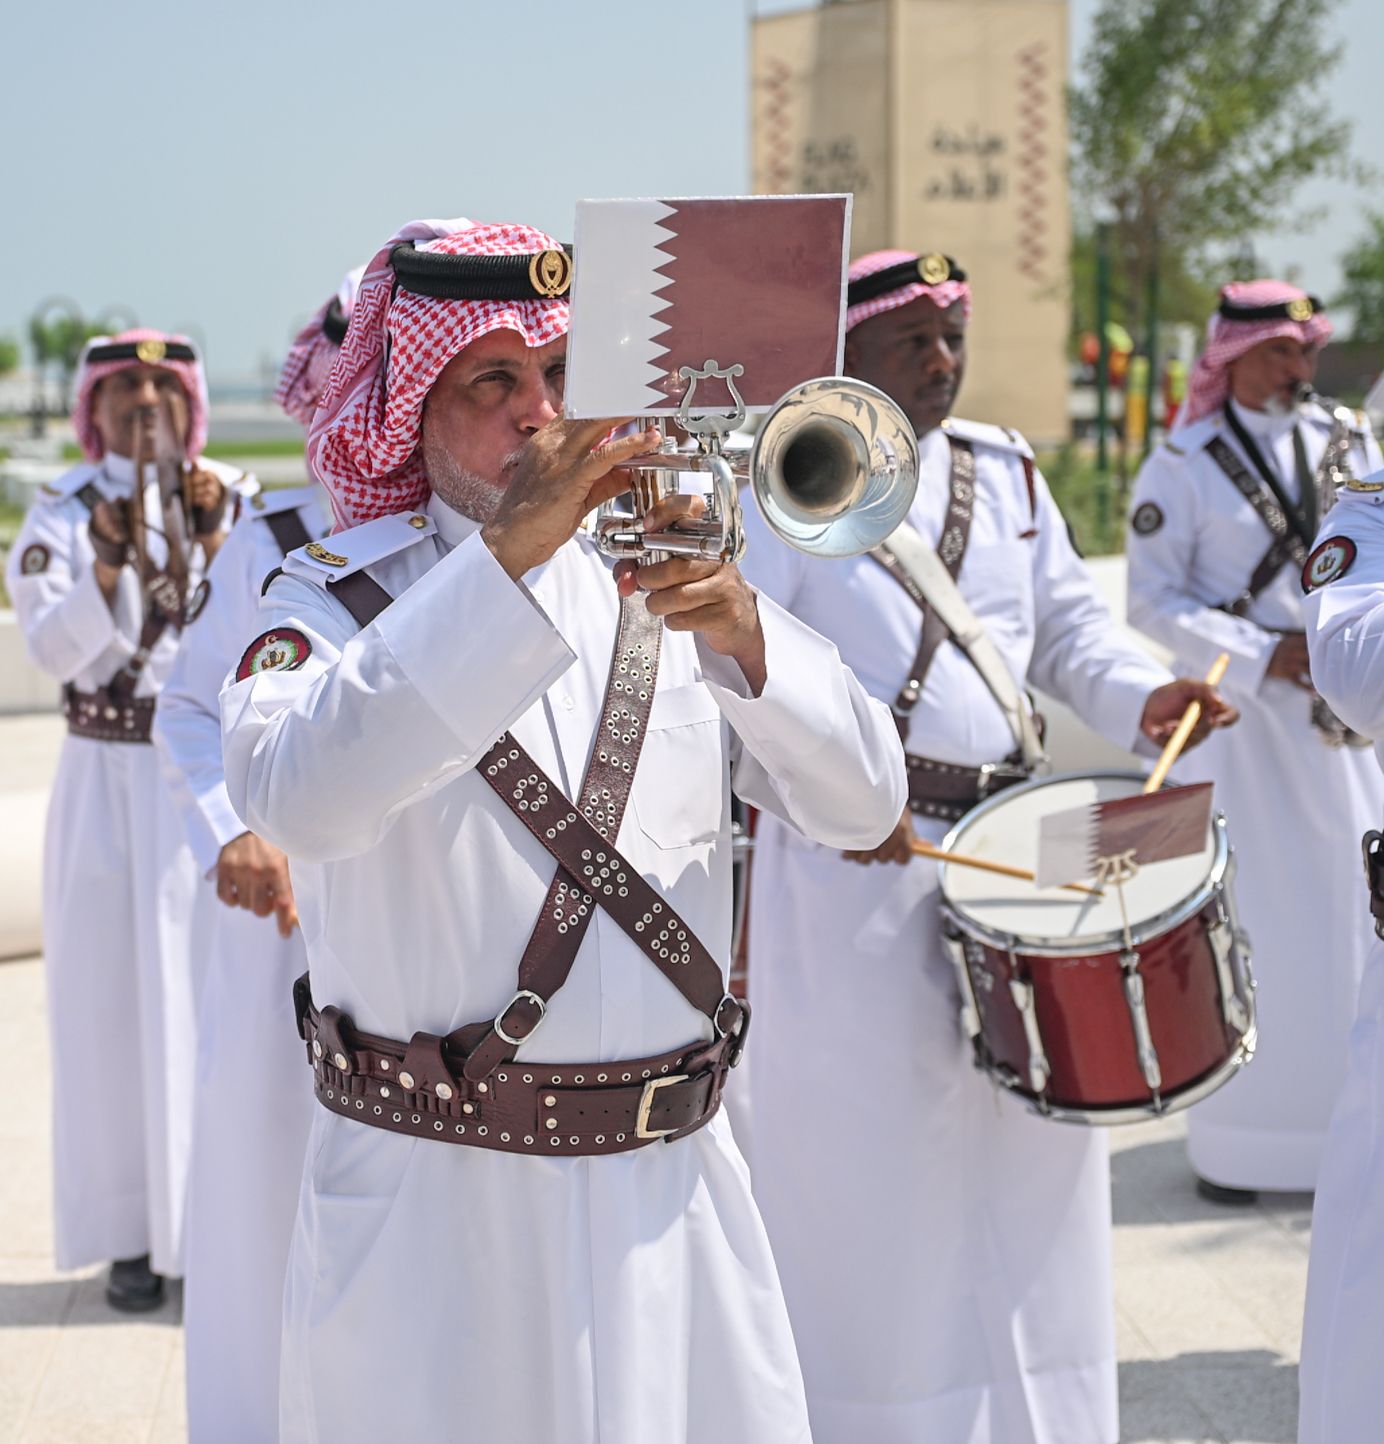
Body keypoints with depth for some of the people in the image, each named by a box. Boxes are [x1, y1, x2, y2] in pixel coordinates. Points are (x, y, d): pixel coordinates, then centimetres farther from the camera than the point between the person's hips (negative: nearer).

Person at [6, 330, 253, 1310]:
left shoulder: (235, 501, 4)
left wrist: (216, 541, -19)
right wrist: (108, 569, -23)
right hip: (109, 780, 0)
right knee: (116, 996, 2)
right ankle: (132, 1230, 12)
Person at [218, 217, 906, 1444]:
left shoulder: (659, 577, 7)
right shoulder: (341, 595, -3)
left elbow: (865, 804, 0)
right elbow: (293, 797, -26)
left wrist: (742, 634, -18)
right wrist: (509, 551, -29)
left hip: (669, 1191, 3)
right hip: (434, 1206, -3)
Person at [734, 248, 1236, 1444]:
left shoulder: (1006, 470, 14)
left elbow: (1069, 626, 16)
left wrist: (1140, 696, -5)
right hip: (852, 872, -6)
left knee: (1026, 1165, 12)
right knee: (866, 1164, 2)